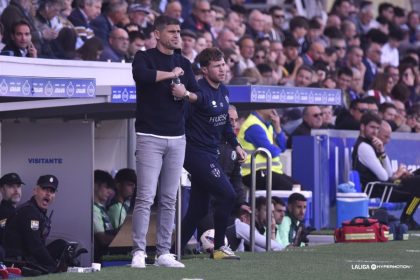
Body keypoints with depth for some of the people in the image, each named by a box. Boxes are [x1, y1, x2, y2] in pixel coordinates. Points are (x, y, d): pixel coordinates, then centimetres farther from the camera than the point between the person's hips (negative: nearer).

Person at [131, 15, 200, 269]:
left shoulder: (184, 64, 15)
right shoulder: (145, 57, -1)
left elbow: (198, 96, 16)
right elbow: (141, 75, -24)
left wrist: (186, 93, -6)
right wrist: (170, 74, -12)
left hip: (177, 138, 5)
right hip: (150, 136, -5)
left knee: (169, 199, 5)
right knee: (146, 197, -11)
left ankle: (164, 253, 8)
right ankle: (139, 252, -11)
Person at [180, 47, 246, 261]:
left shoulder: (223, 91, 13)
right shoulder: (200, 91, -16)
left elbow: (225, 122, 24)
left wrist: (235, 145, 23)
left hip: (211, 153, 9)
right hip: (197, 153, -9)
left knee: (198, 209, 9)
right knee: (227, 195, -13)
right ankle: (219, 247, -1)